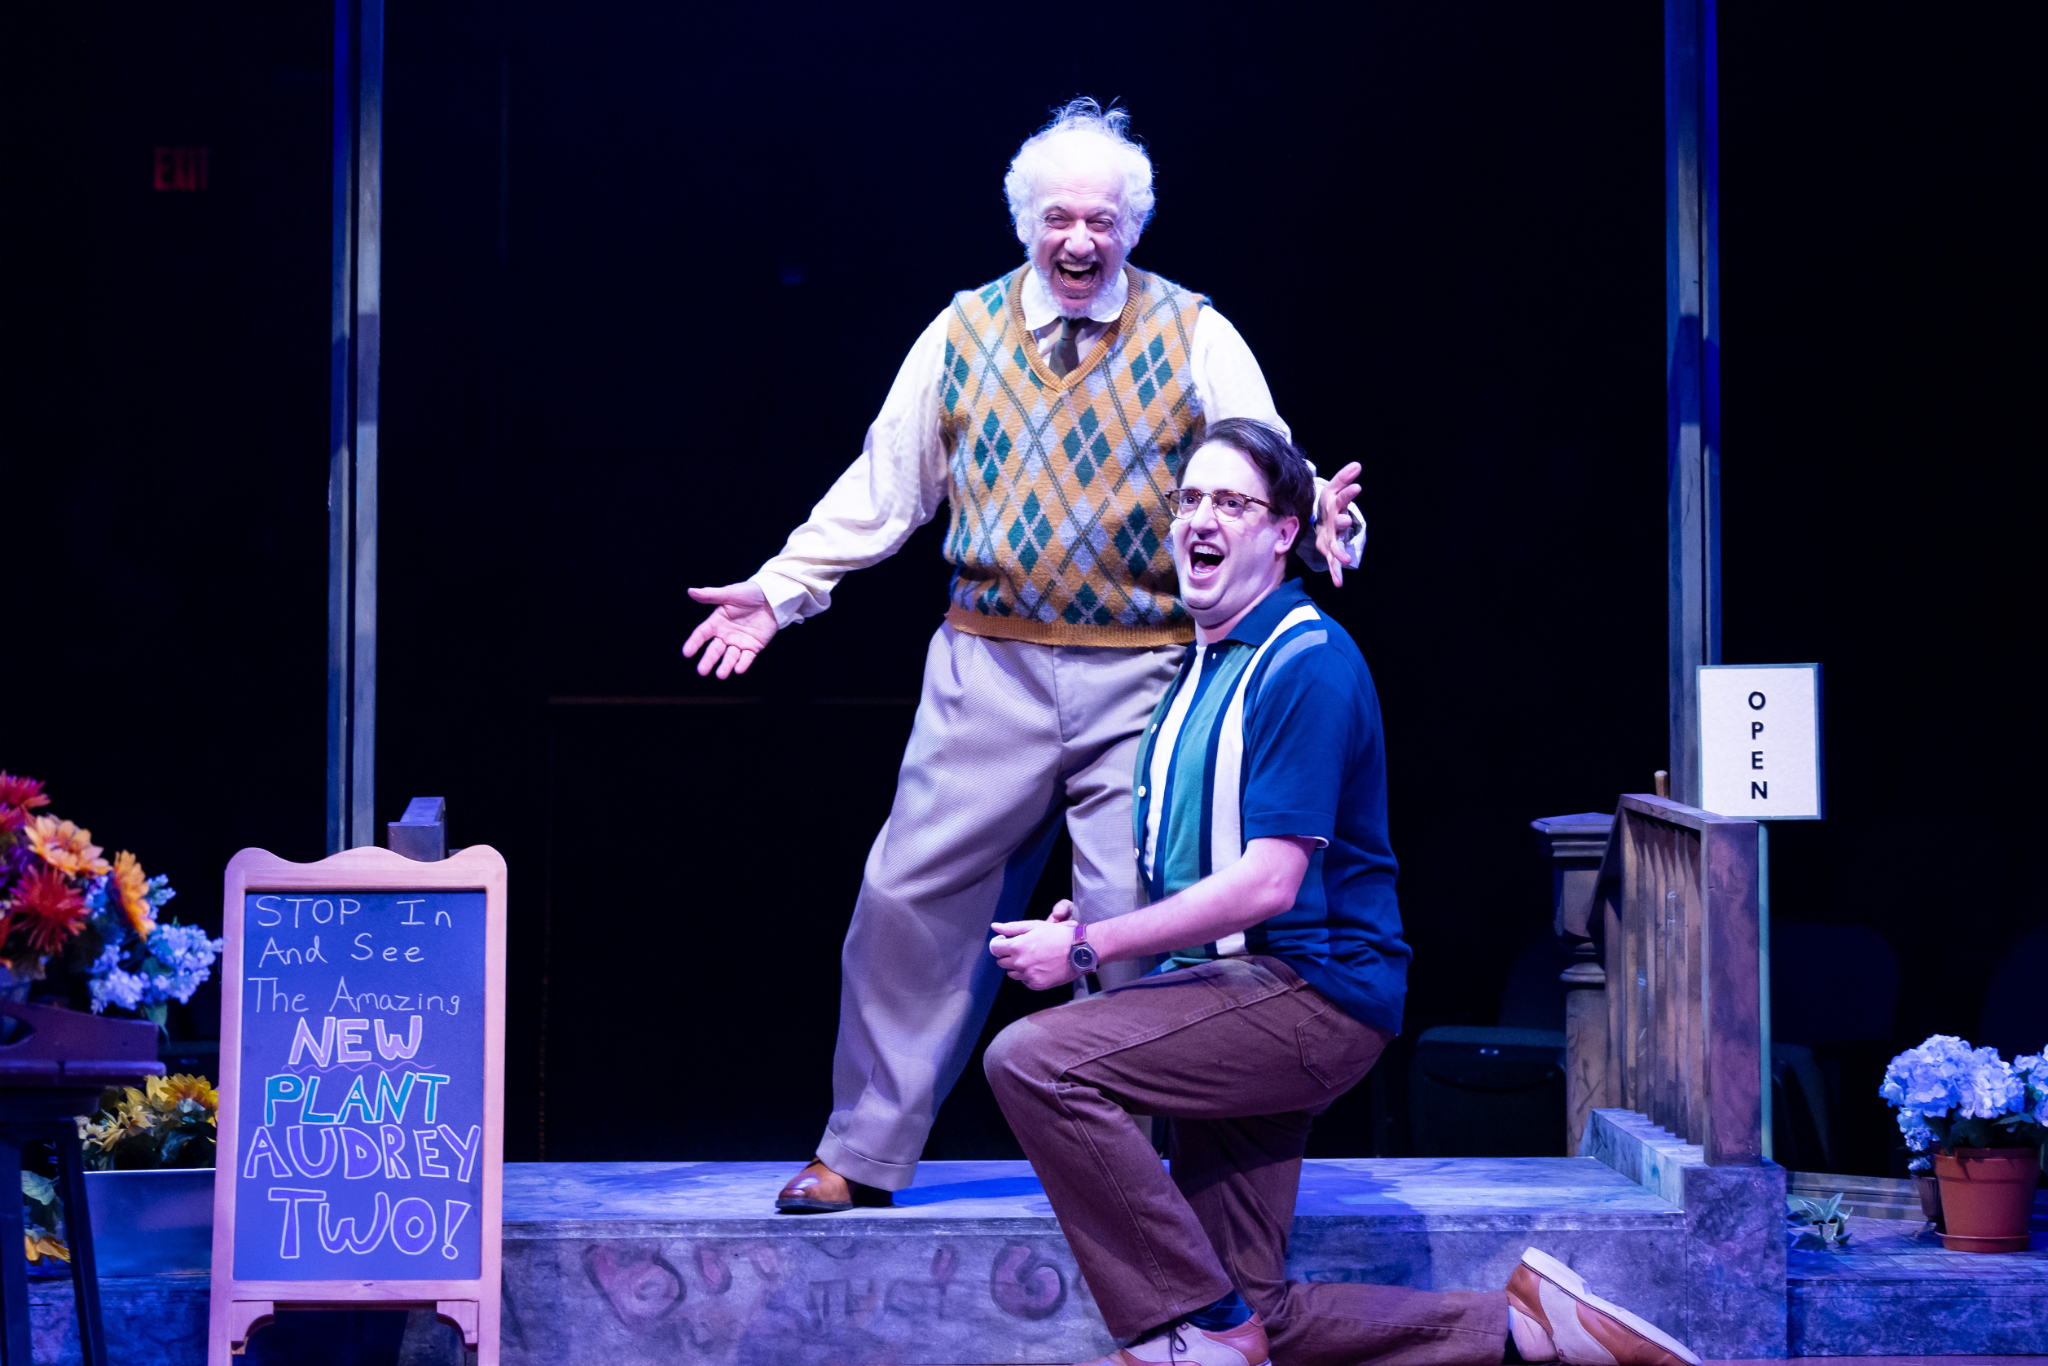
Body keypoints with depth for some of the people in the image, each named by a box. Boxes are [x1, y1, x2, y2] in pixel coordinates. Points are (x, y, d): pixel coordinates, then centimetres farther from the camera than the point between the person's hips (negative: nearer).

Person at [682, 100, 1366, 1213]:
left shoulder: (1196, 338, 3)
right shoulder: (963, 332, 8)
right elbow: (880, 487, 13)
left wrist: (1322, 522, -25)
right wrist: (780, 588, 7)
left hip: (1142, 676, -1)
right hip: (989, 669, 2)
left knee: (1134, 925, -4)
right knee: (911, 896, 1)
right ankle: (862, 1154, 14)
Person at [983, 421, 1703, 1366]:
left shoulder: (1305, 666, -12)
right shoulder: (1199, 666, 17)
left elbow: (1267, 883, -21)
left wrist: (1086, 947, -19)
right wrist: (1077, 930, 5)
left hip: (1311, 989, -9)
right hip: (1233, 1003, 9)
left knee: (1032, 1059, -25)